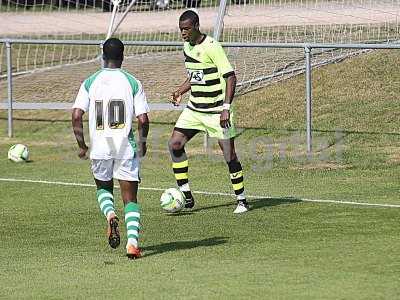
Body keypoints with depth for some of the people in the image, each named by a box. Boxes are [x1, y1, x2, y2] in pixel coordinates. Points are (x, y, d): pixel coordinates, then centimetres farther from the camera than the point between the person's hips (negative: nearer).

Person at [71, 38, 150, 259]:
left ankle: (110, 216, -4)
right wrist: (142, 142, 12)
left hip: (99, 147, 1)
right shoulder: (132, 83, -2)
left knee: (103, 187, 26)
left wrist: (81, 145, 5)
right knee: (130, 198, 5)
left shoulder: (90, 83, 1)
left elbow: (76, 115, -6)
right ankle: (132, 243, -10)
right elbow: (143, 119, -6)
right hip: (126, 148, -1)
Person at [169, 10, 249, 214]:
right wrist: (180, 91, 4)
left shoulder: (212, 47, -17)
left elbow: (230, 77, -18)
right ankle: (186, 196, 2)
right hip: (194, 108, 7)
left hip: (216, 110, -7)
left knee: (229, 154, -4)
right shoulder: (187, 47, 7)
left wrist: (226, 108, -24)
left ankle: (241, 201, 11)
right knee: (174, 144, -5)